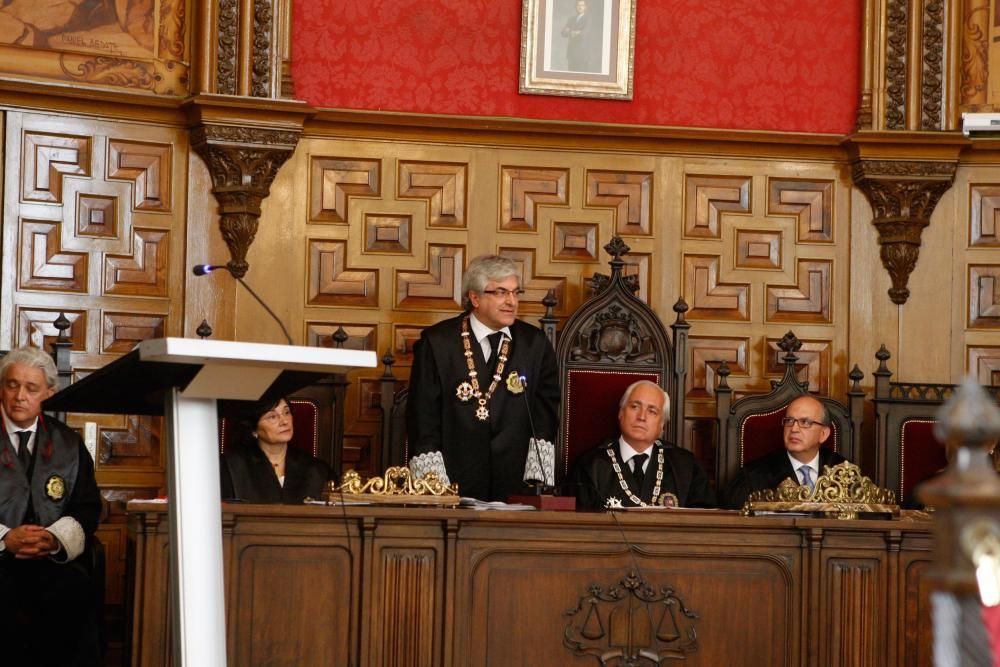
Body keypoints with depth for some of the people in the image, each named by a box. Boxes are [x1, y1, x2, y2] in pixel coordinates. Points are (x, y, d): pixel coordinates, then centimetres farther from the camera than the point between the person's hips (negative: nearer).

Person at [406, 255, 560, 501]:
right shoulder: (437, 343, -1)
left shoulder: (535, 344, 6)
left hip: (515, 485, 2)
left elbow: (546, 416, 7)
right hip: (453, 484, -2)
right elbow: (424, 418, -2)